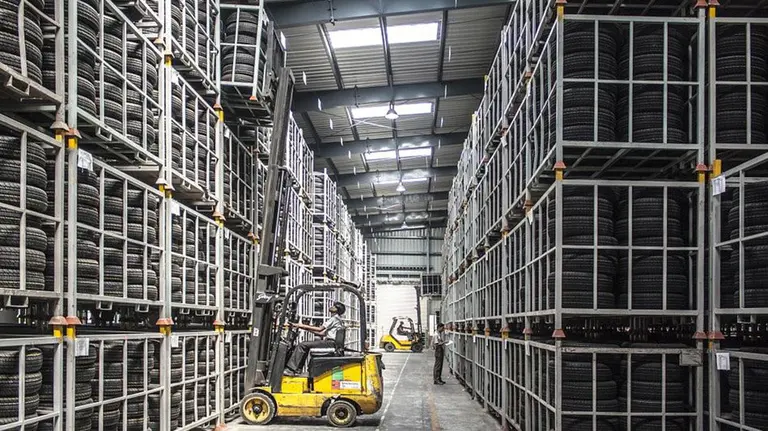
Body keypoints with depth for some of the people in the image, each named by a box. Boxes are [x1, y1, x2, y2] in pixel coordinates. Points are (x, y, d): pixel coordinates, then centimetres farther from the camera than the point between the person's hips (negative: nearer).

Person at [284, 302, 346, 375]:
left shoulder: (334, 318, -5)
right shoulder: (337, 319, 25)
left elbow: (320, 329, -12)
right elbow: (323, 333, 21)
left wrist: (304, 326, -9)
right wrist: (308, 329, 17)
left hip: (330, 343, -10)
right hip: (330, 343, 10)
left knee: (302, 345, -15)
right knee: (306, 345, 17)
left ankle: (291, 370, -19)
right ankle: (298, 369, 11)